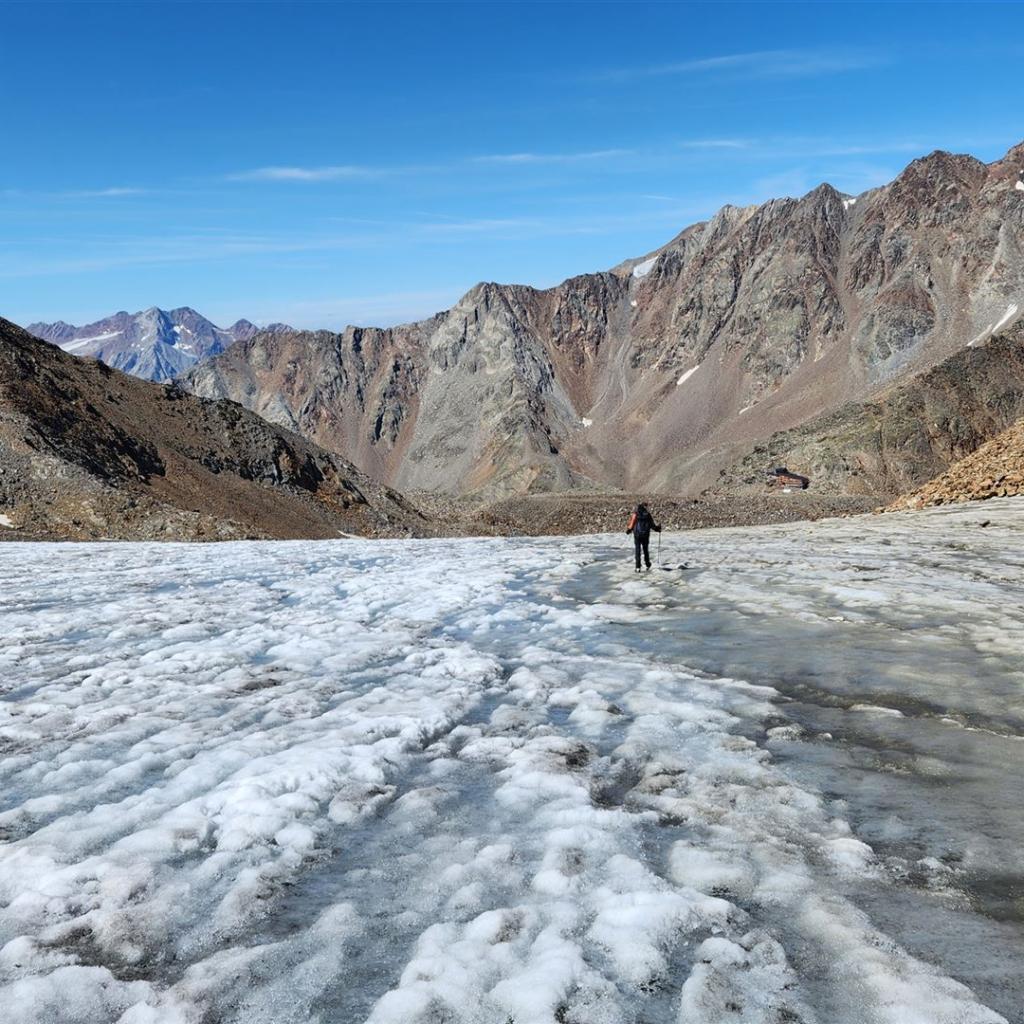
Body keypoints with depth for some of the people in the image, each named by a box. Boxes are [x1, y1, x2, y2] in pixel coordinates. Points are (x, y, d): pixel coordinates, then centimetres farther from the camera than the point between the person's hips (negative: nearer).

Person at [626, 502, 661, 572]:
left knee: (638, 551, 0)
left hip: (637, 535, -2)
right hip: (646, 535, 2)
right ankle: (648, 565, 28)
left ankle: (638, 567, -7)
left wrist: (628, 530, 13)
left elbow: (631, 525, -6)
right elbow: (652, 525, -1)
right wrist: (658, 528, 17)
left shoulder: (635, 515, -6)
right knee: (646, 550, 18)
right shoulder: (648, 515, -1)